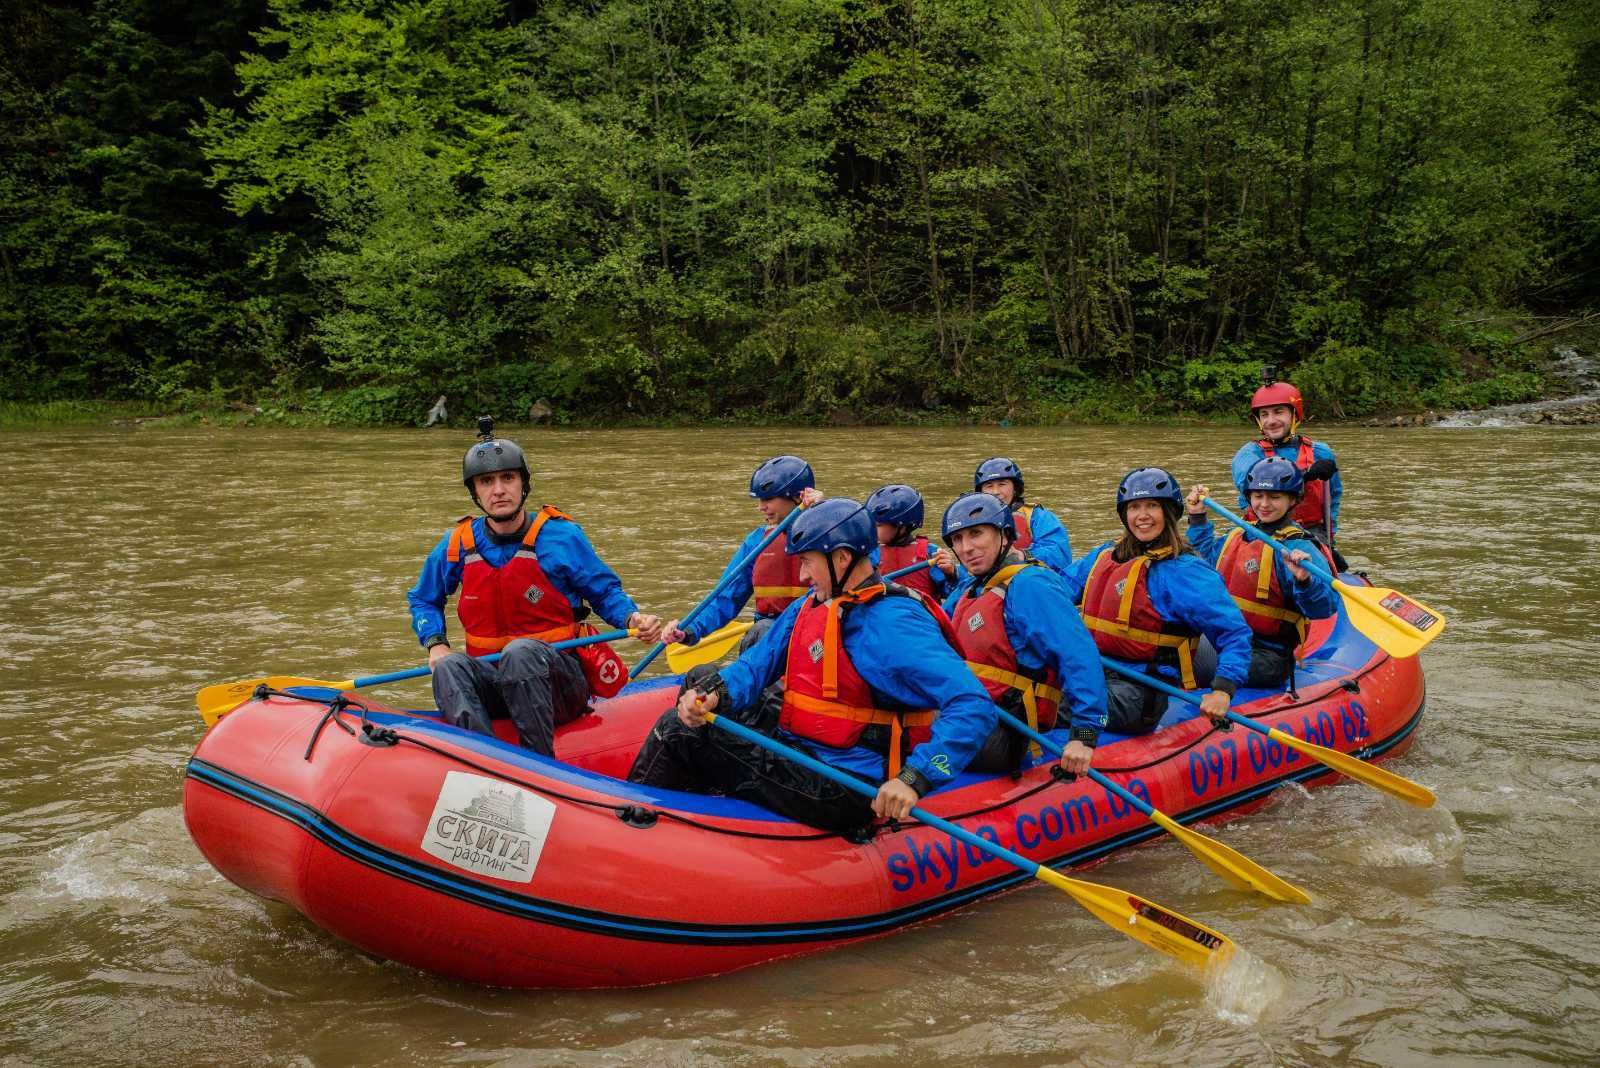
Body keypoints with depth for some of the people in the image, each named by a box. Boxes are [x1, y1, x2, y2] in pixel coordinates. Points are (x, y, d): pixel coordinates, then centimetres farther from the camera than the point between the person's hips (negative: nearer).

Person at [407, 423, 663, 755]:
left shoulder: (561, 536, -5)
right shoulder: (458, 545, 4)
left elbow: (605, 591, 5)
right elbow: (423, 600, 21)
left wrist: (632, 617, -17)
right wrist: (435, 644, 2)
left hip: (561, 679, -3)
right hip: (493, 682, 3)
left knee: (521, 651, -37)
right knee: (450, 667, -30)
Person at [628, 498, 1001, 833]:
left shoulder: (894, 623, -21)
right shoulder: (810, 606, 8)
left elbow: (974, 708, -28)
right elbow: (757, 664, 6)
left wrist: (914, 778, -38)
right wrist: (715, 694, -17)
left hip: (839, 789, -9)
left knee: (678, 731, -8)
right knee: (703, 678, 13)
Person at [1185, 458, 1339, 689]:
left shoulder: (1297, 548, -11)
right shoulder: (1239, 536, 13)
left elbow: (1326, 606, -24)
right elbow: (1207, 555, 38)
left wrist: (1305, 581, -42)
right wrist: (1198, 518, 30)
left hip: (1268, 656, -7)